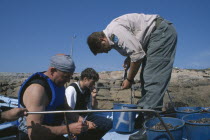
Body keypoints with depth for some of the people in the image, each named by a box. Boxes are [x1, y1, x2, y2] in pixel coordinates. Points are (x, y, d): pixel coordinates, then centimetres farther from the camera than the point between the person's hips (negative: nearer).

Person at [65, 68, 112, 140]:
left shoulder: (89, 89, 0)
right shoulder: (72, 89, -19)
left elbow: (94, 108, 13)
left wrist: (93, 97, -7)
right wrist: (85, 122, -25)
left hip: (85, 116, 7)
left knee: (108, 123, -6)